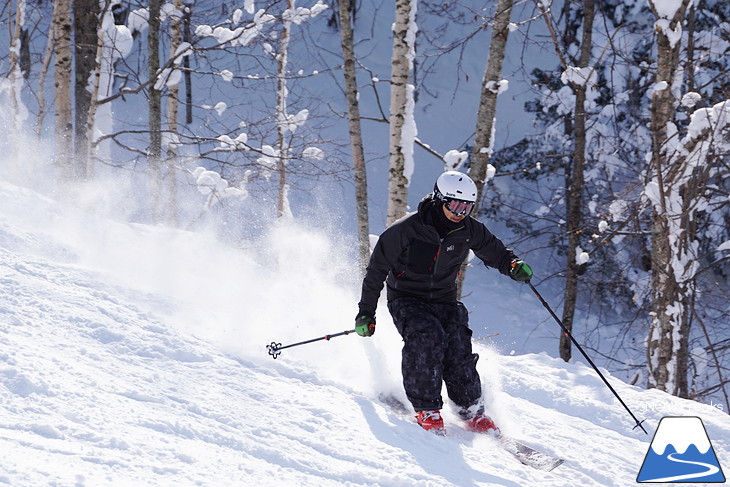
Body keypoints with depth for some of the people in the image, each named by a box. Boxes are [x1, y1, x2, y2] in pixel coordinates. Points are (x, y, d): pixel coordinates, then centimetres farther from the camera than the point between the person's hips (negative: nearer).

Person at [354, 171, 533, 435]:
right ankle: (426, 409, -20)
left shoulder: (469, 230, -6)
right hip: (405, 300, -3)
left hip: (444, 301, 3)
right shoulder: (407, 229, -17)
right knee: (427, 337, -31)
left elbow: (495, 252, 11)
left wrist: (514, 266, -13)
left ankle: (472, 410, -3)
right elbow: (377, 269, -9)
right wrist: (366, 313, -8)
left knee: (458, 348, -20)